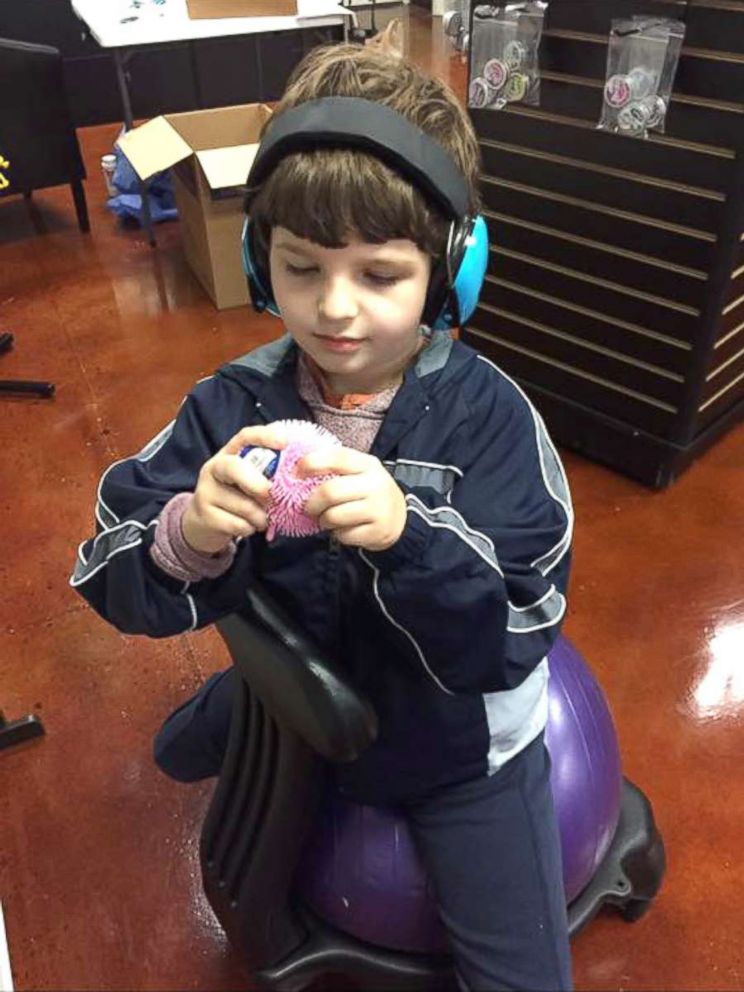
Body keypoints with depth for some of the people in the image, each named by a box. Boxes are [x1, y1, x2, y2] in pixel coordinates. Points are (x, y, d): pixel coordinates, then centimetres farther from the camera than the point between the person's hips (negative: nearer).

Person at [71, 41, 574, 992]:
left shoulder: (487, 413, -25)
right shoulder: (235, 404, -17)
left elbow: (510, 644, -26)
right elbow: (117, 586, -17)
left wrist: (407, 539, -45)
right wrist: (191, 539, -40)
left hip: (455, 734, -3)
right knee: (180, 752, 34)